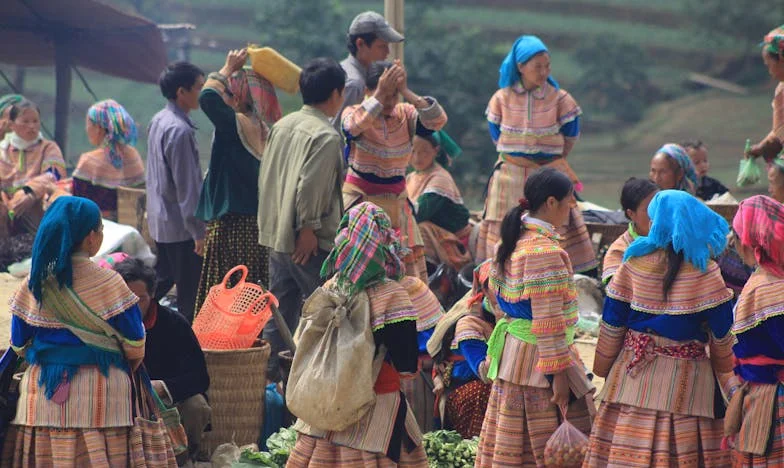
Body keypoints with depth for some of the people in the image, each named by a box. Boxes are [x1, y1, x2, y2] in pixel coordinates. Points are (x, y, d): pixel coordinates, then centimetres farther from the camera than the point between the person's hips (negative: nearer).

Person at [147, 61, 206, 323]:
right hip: (179, 225, -10)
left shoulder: (158, 122, 9)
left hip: (159, 221, 10)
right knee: (190, 294, -3)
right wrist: (198, 231, -19)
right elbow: (187, 187, -22)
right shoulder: (180, 131, -21)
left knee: (161, 282, 20)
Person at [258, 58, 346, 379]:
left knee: (279, 312, 12)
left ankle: (270, 373, 14)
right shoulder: (326, 136, -14)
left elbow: (265, 176, 16)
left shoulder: (282, 126, 12)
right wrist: (309, 228, -17)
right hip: (310, 243, -8)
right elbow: (310, 185, -23)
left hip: (275, 235, 8)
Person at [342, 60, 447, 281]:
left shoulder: (405, 114, 2)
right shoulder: (353, 113, -6)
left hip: (396, 202, 3)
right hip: (360, 200, -3)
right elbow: (355, 125, -31)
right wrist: (380, 94, -36)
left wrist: (406, 92, -25)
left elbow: (438, 120, -16)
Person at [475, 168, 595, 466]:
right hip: (538, 358, -10)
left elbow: (495, 292, 20)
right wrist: (559, 371, -18)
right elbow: (548, 321, -21)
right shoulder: (545, 251, -20)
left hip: (511, 350, 10)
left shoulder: (512, 240, 9)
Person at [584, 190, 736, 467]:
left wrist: (603, 366, 15)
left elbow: (612, 322, 2)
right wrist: (726, 373, 15)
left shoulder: (637, 262, -4)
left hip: (635, 374, 2)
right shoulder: (705, 272, -8)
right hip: (685, 380, -2)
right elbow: (722, 332, -2)